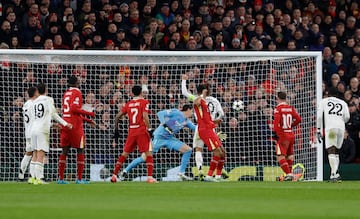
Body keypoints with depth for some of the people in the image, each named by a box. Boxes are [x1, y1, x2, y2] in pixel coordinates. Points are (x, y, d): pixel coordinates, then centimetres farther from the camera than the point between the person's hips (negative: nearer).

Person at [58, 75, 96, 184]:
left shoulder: (66, 93, 19)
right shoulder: (77, 92, -7)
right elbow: (74, 108, -20)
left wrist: (88, 120, 27)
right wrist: (88, 113, -11)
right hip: (75, 126, -7)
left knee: (64, 150, 7)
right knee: (80, 150, 0)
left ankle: (61, 178, 4)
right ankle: (79, 178, -2)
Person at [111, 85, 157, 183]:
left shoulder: (128, 104, 11)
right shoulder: (144, 102, -2)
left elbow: (118, 116, 10)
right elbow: (145, 116, -15)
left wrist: (116, 129, 20)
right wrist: (149, 129, -12)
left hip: (131, 132, 5)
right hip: (142, 131, -5)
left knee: (125, 153, 13)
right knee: (148, 153, -3)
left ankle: (114, 175, 12)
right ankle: (150, 177, -14)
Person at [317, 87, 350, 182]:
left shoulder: (323, 101, 17)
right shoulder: (343, 103, 22)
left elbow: (319, 116, 7)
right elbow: (347, 117, 10)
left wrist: (318, 131, 9)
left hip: (330, 128, -3)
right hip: (341, 128, 3)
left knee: (331, 151, -11)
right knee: (336, 151, 14)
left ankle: (335, 173, -27)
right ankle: (334, 174, 10)